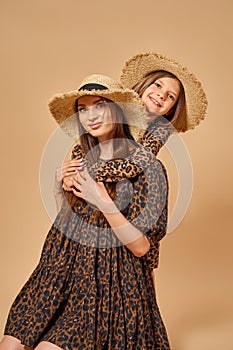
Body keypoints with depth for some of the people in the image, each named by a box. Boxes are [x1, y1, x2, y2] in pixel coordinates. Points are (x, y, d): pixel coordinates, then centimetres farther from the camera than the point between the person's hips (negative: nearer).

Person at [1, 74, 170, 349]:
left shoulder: (148, 167, -11)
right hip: (63, 267, 5)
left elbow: (141, 247, -12)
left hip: (110, 280, -4)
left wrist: (104, 202, -22)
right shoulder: (79, 155, 5)